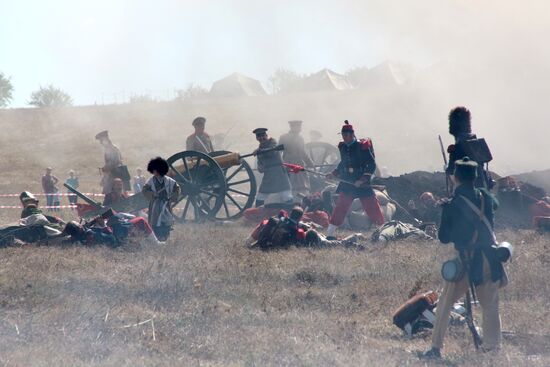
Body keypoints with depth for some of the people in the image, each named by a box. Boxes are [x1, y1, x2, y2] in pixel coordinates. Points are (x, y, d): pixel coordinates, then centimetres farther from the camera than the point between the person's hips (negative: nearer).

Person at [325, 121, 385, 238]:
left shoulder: (362, 147, -12)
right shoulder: (343, 147, 7)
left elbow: (372, 165, -13)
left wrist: (363, 179, -20)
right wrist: (334, 174, 8)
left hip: (363, 184, -4)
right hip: (347, 183, 4)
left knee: (372, 206, 0)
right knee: (340, 206, -5)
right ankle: (329, 233, -4)